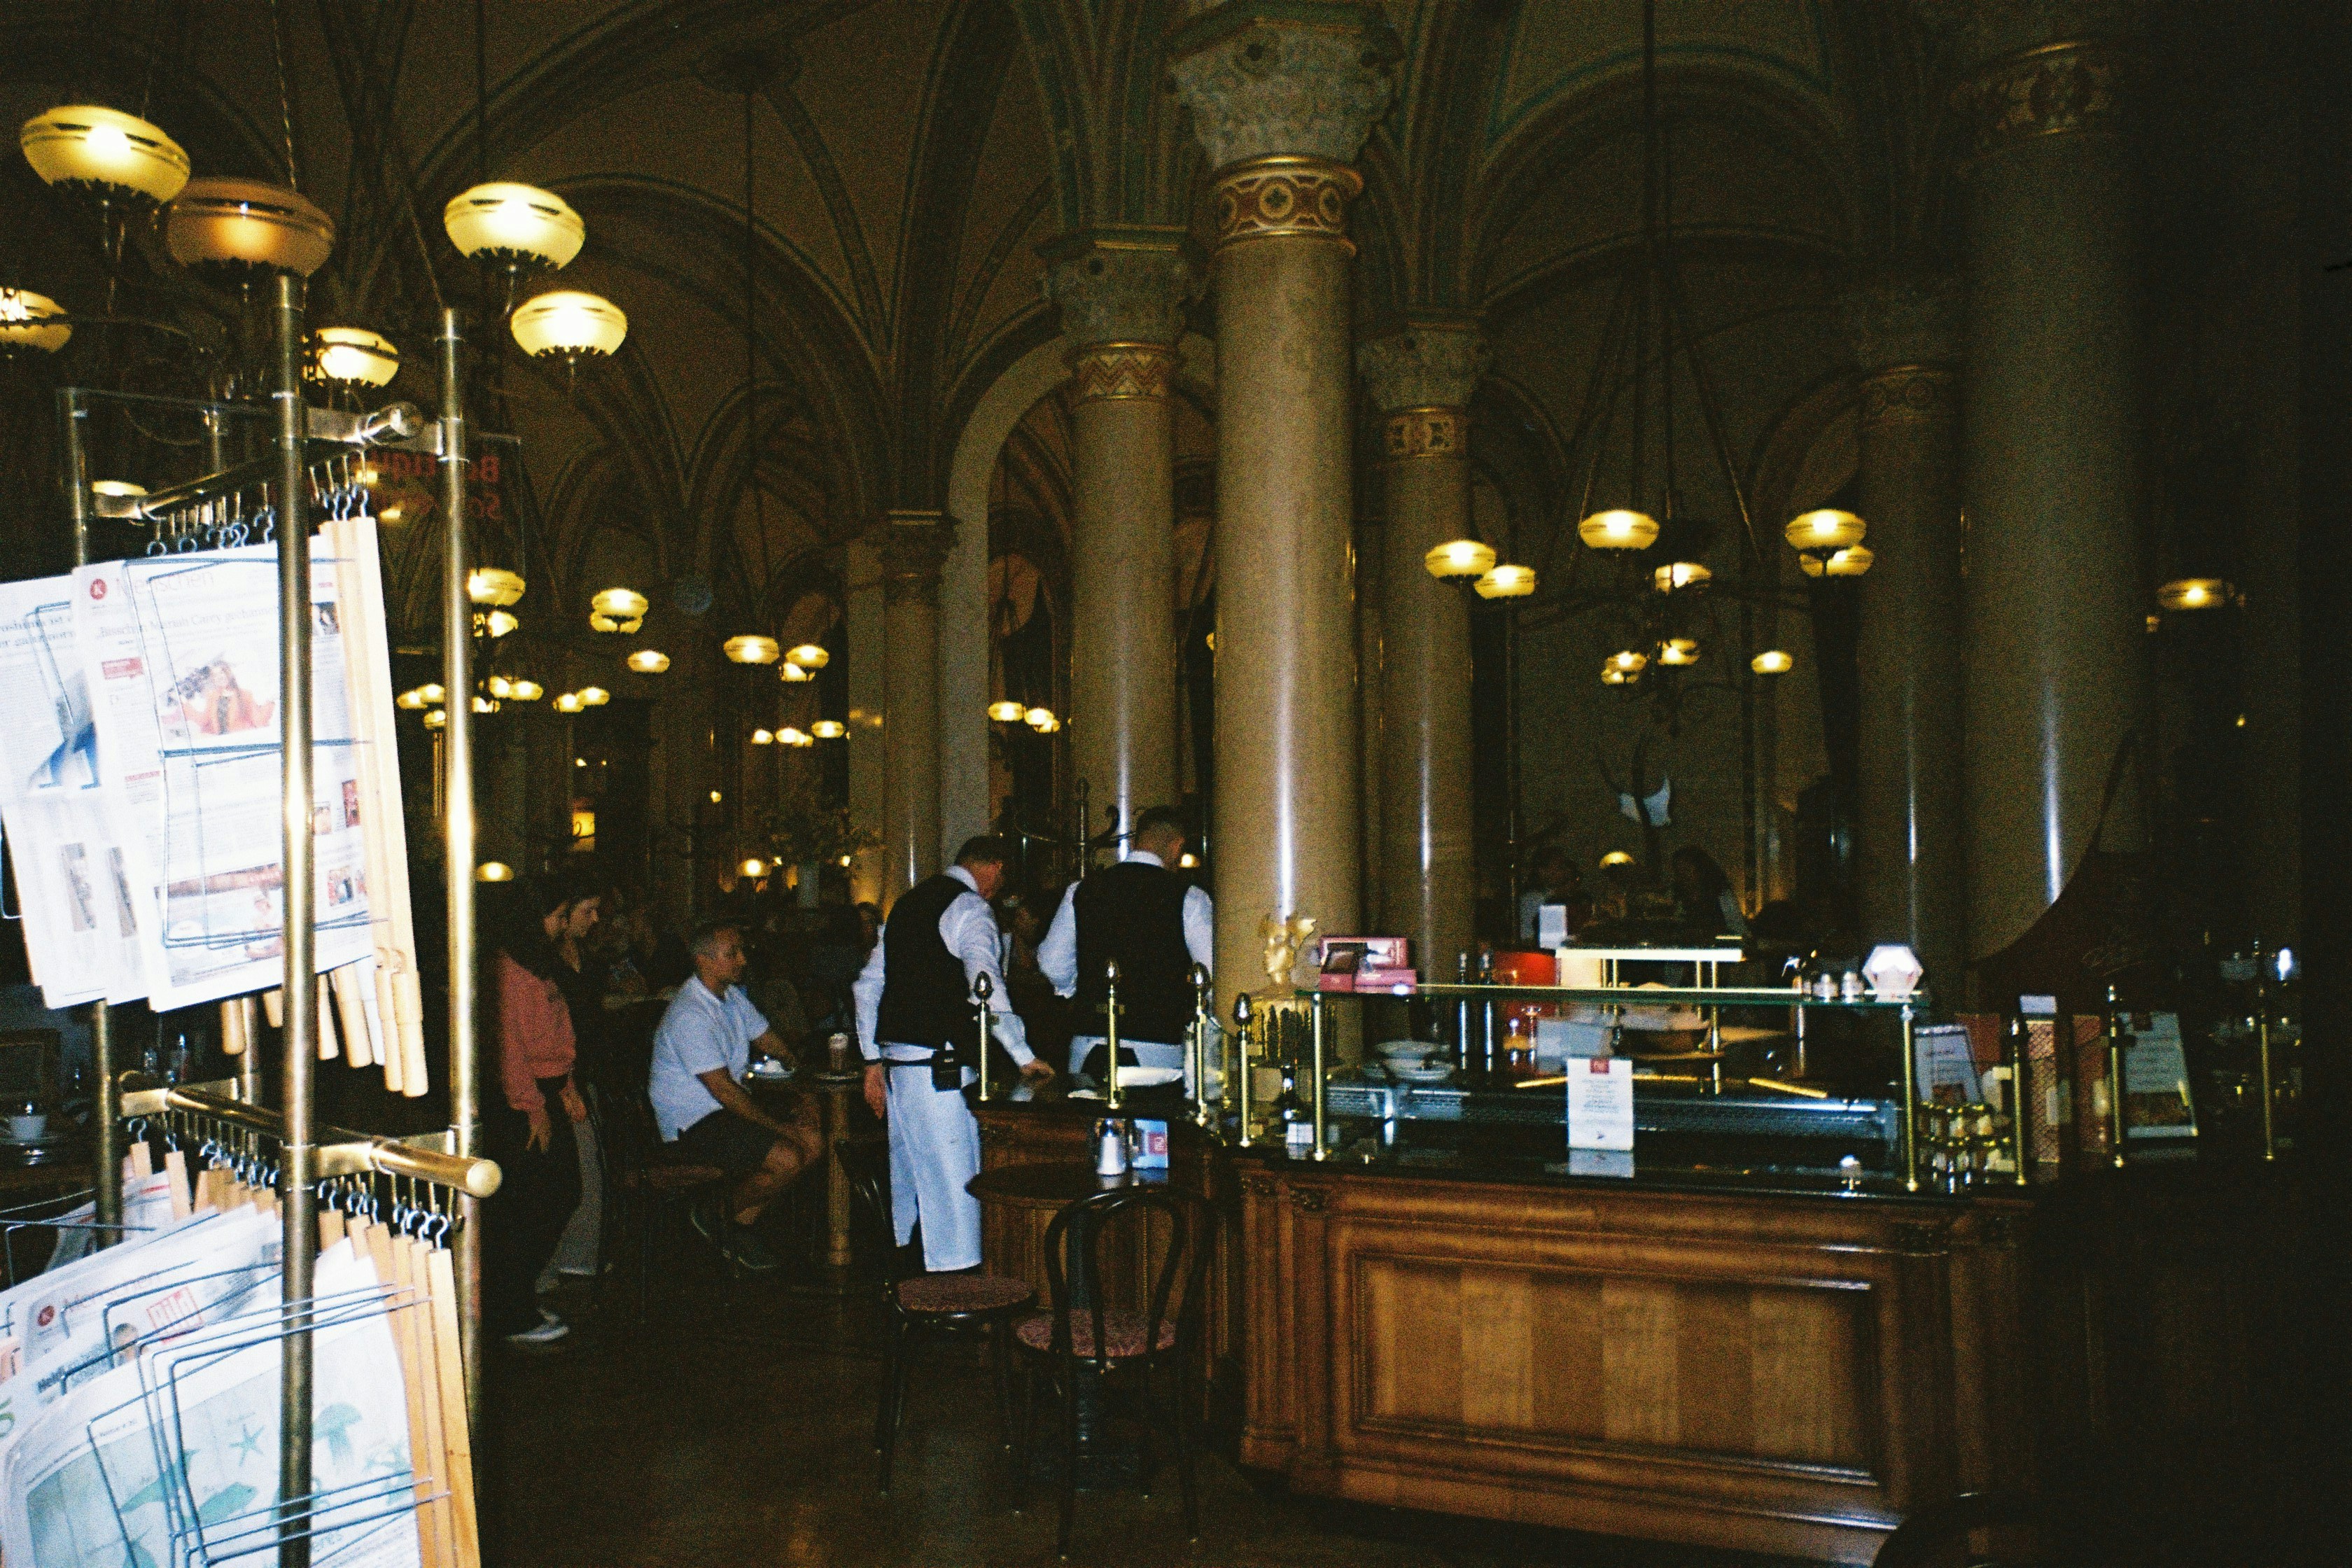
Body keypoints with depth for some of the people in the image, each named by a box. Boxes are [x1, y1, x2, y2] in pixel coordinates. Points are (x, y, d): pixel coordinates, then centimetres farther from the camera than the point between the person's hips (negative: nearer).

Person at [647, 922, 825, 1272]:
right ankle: (726, 1222, 4)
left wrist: (805, 1095, 2)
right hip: (692, 1122, -9)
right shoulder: (690, 1014, -23)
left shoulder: (731, 996, 7)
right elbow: (723, 1089, -24)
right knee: (786, 1159, -23)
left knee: (813, 1143, -5)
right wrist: (781, 1127, -19)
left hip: (730, 1107, 9)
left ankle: (743, 1220, 6)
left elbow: (771, 1042, 16)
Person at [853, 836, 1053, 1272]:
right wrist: (1024, 1058, -16)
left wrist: (874, 1061, 21)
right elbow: (987, 989, -20)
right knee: (953, 1177, -7)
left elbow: (867, 985, 19)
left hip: (894, 1056, 9)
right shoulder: (971, 906, -8)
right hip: (936, 1062, -9)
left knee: (910, 1178, 17)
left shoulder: (909, 901, 18)